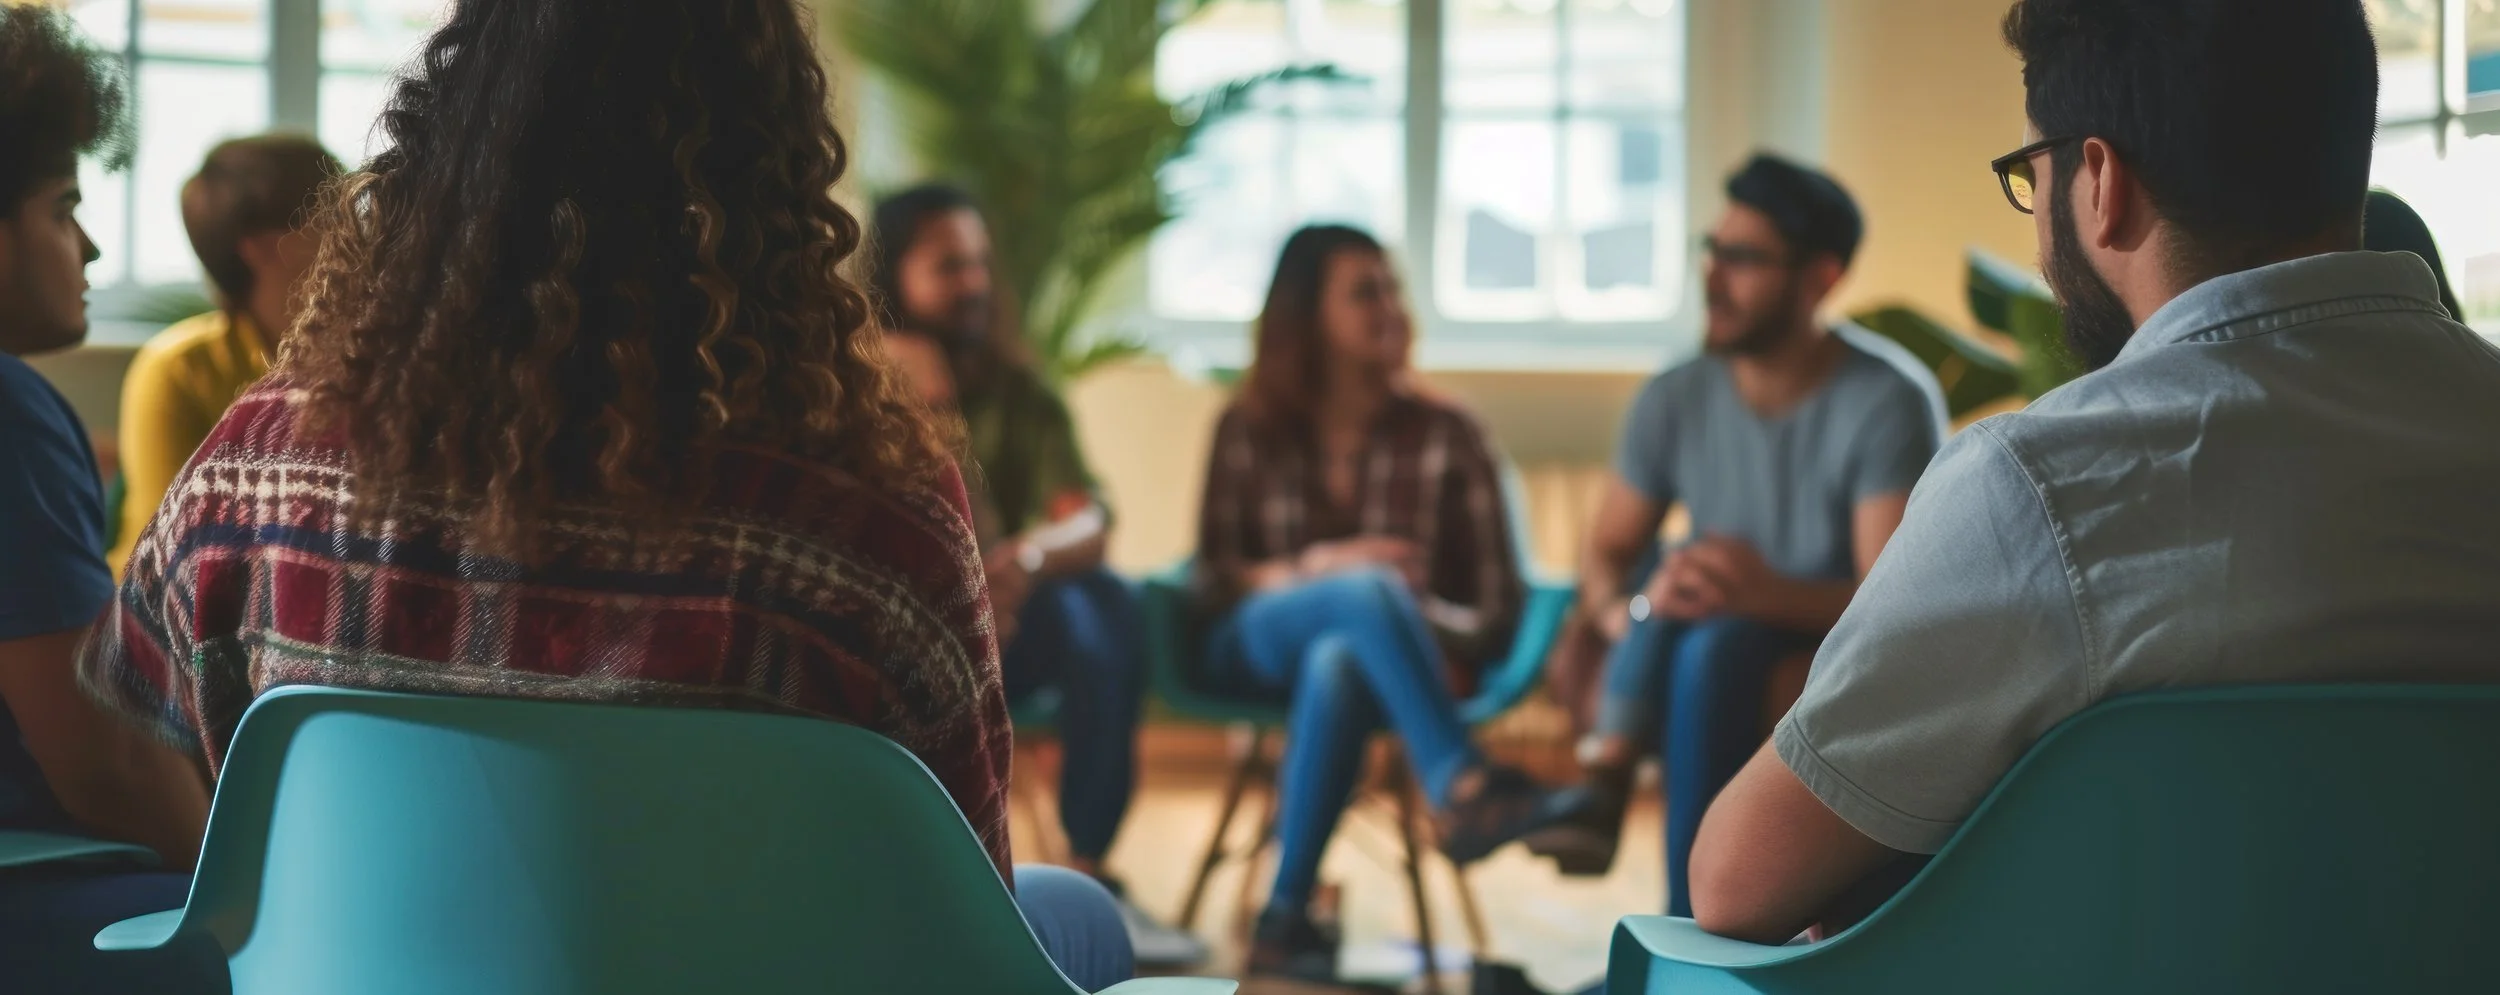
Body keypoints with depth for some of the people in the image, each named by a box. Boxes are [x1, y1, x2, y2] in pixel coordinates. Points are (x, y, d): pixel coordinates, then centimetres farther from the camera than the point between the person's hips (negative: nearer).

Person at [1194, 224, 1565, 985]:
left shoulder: (1446, 435, 6)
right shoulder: (1249, 430, 8)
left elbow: (1497, 609, 4)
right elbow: (1212, 582, 3)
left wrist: (1416, 621, -17)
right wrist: (1315, 571, -15)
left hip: (1364, 652, 0)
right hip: (1257, 649, 0)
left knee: (1336, 665, -40)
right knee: (1369, 591, -36)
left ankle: (1287, 916, -41)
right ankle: (1462, 786, -53)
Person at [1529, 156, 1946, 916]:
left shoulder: (1888, 403, -15)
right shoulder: (1677, 401, 0)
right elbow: (1605, 558, 2)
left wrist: (1774, 593, -43)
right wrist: (1630, 616, -23)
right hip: (1704, 670, 4)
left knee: (1716, 645, -34)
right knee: (1675, 584, -27)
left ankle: (1686, 933, -37)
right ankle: (1604, 790, -40)